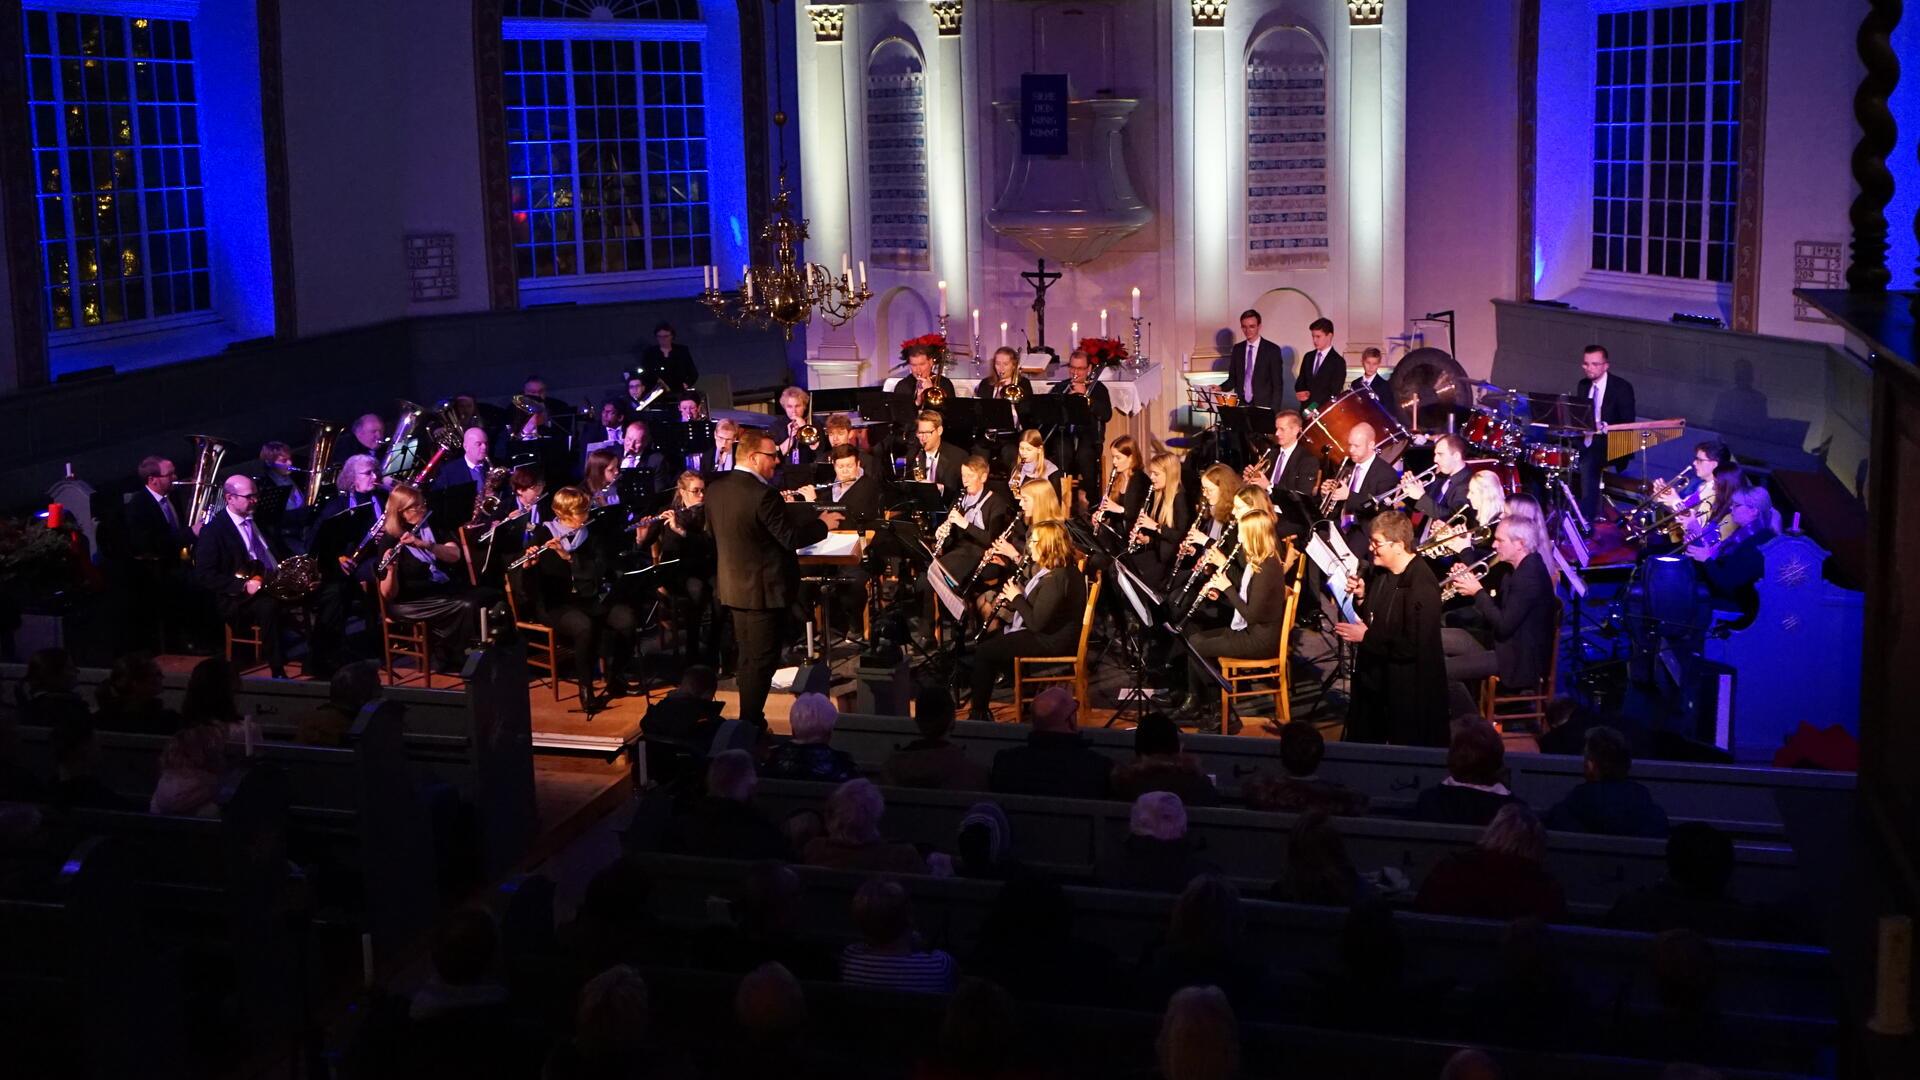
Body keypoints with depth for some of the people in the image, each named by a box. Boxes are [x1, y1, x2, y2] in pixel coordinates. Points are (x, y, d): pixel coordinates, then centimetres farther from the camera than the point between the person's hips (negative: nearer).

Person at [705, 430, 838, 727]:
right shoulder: (763, 494, -23)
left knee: (747, 656, 19)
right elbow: (791, 538, -20)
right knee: (762, 660, 3)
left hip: (732, 586, 8)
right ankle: (751, 723, 8)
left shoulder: (715, 488, 1)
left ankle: (748, 720, 27)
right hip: (764, 588, -8)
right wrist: (823, 524, -5)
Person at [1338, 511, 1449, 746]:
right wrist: (1362, 597, -3)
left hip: (1408, 693, -9)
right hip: (1373, 679, 9)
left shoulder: (1421, 587, -24)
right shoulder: (1381, 573, 4)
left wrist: (1366, 637, -22)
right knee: (1363, 745, 21)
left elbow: (1414, 647, -28)